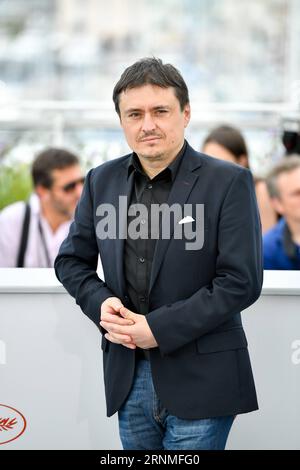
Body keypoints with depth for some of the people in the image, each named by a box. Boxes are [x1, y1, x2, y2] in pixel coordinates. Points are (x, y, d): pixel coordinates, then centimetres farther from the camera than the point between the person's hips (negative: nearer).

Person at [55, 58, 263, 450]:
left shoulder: (229, 183, -8)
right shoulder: (102, 181, 6)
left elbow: (242, 281, -13)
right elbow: (71, 260, 15)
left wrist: (160, 328, -17)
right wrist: (100, 304, -6)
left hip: (200, 379, -4)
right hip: (129, 377, 5)